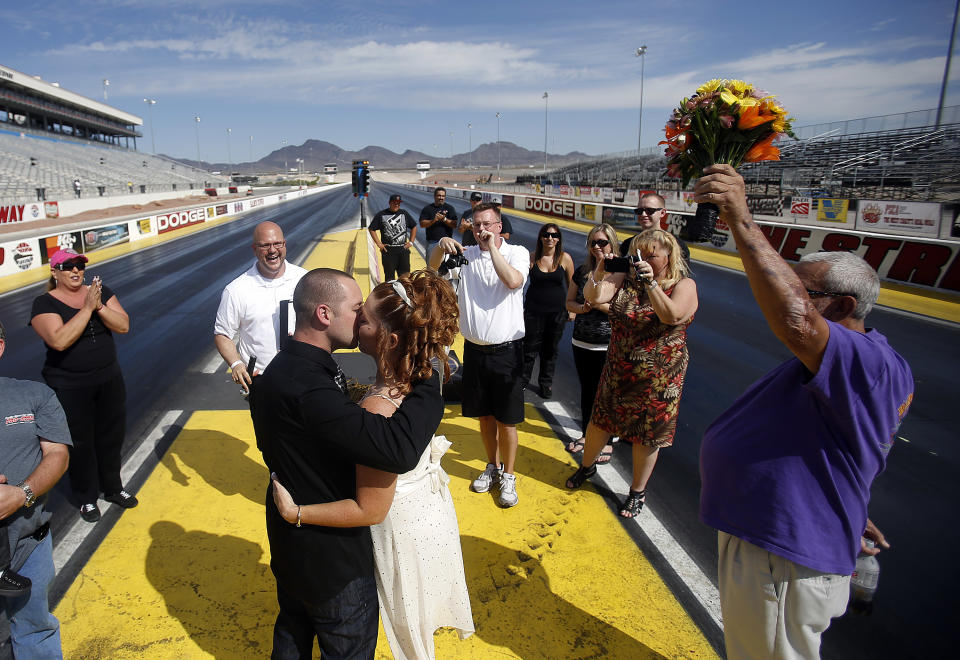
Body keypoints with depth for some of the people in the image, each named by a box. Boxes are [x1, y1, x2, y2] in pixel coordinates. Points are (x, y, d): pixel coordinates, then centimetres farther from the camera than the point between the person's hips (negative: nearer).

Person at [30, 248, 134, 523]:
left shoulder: (101, 292, 1)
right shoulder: (45, 304, -10)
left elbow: (123, 326, -8)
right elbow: (59, 340, -26)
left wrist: (100, 306, -23)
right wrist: (87, 308, -26)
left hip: (109, 379, 4)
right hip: (70, 387, -4)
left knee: (111, 435, 15)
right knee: (81, 442, 8)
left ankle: (112, 487, 35)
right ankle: (87, 498, 27)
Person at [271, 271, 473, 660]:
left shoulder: (379, 408, -38)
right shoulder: (423, 374, -14)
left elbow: (370, 510, -29)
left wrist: (295, 513, -21)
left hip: (404, 524, -7)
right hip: (429, 507, 8)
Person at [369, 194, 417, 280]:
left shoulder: (404, 213, 10)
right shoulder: (381, 215, 2)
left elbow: (414, 227, 18)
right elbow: (372, 229, 5)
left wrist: (411, 242, 9)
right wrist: (379, 244, -3)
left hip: (403, 250, 2)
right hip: (388, 250, -2)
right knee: (389, 276, 3)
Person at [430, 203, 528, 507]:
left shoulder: (517, 253, -3)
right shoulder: (467, 254, 5)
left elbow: (513, 281, -22)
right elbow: (433, 266, -6)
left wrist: (493, 248, -17)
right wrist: (441, 246, -26)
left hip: (506, 350, -3)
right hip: (475, 349, 3)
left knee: (506, 419, 4)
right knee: (484, 414, 17)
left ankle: (508, 476, 23)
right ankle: (492, 467, 37)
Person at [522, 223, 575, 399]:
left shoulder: (565, 258, -3)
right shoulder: (532, 257, -4)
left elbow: (571, 285, 6)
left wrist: (572, 309, 6)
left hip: (557, 312, 1)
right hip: (533, 310, -1)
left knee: (551, 350, 12)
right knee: (530, 348, 3)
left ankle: (546, 383, 30)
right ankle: (522, 381, 23)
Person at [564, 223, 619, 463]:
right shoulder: (582, 271, 6)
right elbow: (569, 302, 11)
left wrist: (598, 304, -19)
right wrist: (582, 307, -9)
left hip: (609, 347, -4)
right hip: (582, 344, 5)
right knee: (587, 391, 18)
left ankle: (607, 442, 24)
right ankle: (586, 434, 36)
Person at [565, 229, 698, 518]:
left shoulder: (684, 286, -7)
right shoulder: (625, 280, -1)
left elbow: (672, 316, -25)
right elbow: (593, 297, -15)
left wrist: (651, 283, -32)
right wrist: (598, 273, -32)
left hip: (658, 379, -3)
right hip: (617, 372, 3)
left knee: (646, 435, 10)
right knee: (600, 421, 16)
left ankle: (638, 491, 33)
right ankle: (587, 466, 45)